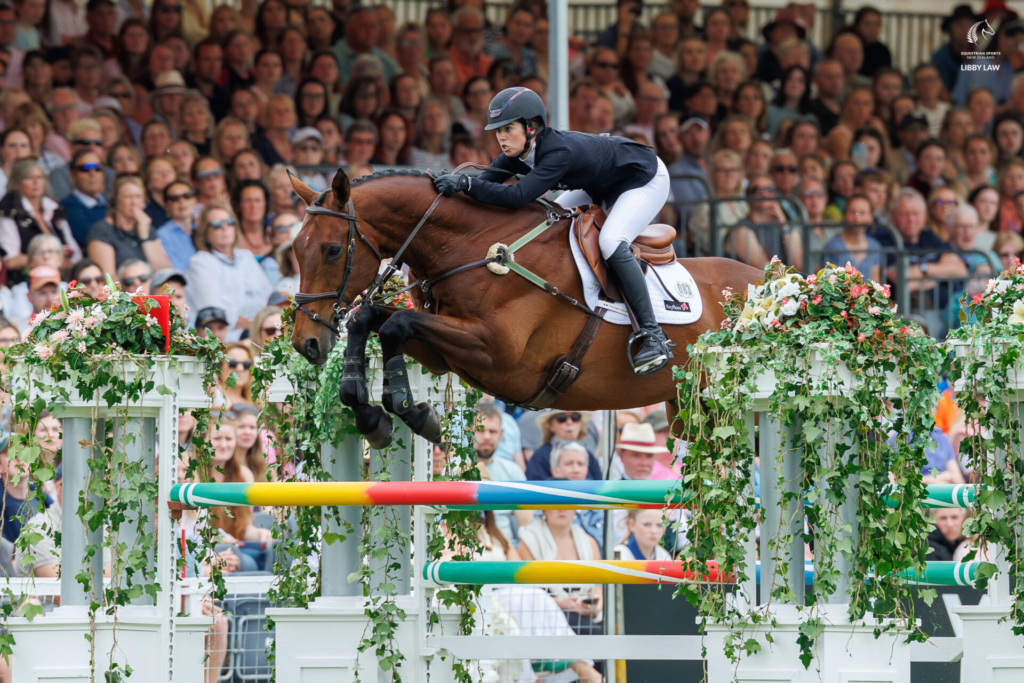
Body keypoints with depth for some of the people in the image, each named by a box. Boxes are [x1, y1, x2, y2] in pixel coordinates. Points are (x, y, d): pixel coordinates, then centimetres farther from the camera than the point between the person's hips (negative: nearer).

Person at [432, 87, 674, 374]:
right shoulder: (517, 152, -13)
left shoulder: (560, 152, -39)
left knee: (611, 243, -30)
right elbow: (486, 181, -11)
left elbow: (517, 197, -48)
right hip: (603, 186, 10)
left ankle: (654, 337, -29)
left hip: (646, 180, -10)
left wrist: (466, 184, -53)